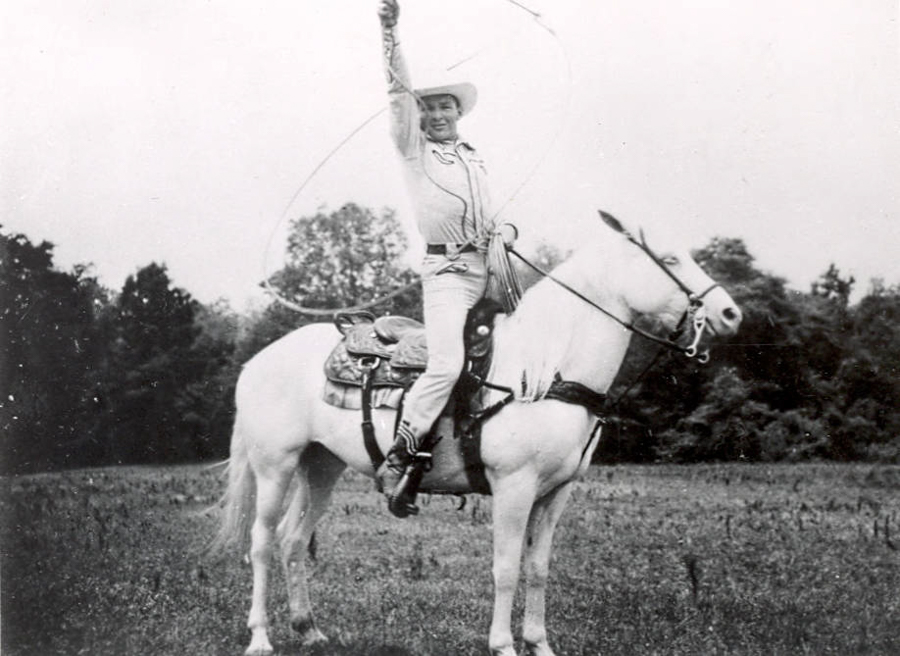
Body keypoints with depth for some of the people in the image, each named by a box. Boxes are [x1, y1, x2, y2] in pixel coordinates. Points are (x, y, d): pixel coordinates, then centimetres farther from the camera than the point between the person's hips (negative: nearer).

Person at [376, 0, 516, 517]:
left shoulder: (477, 158, 23)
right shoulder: (414, 150, 7)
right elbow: (400, 90, -5)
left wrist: (507, 231, 3)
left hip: (490, 268, 7)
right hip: (448, 272, -7)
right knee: (448, 363, -24)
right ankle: (397, 460, -17)